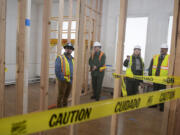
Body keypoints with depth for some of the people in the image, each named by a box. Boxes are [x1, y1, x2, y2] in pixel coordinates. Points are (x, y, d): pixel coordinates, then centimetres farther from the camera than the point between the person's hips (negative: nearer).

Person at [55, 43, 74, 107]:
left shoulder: (72, 59, 12)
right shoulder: (60, 58, -6)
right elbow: (57, 71, -12)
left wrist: (71, 79, 6)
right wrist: (62, 78, -15)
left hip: (70, 81, 6)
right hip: (63, 81, -6)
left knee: (66, 97, 18)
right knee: (61, 96, 1)